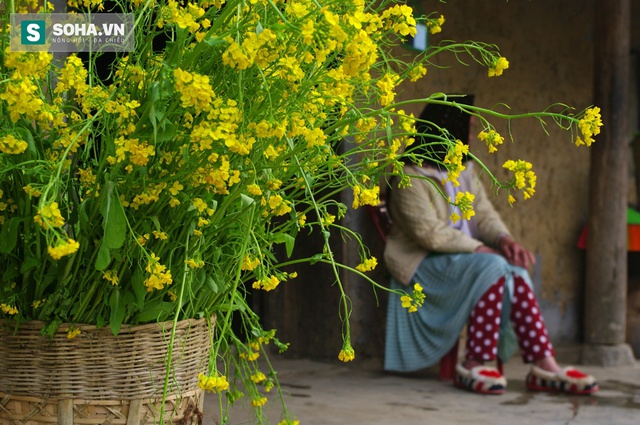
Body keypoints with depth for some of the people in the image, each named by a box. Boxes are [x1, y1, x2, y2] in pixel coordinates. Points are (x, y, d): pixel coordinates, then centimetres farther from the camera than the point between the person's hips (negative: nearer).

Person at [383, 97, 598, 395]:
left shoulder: (466, 171, 14)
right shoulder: (411, 179, -11)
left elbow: (485, 215, 7)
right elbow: (430, 233, -20)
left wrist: (505, 240, -15)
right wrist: (479, 248, -24)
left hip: (463, 255, 7)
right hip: (423, 264, -7)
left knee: (515, 271, -23)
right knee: (493, 266, -32)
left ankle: (543, 365, -32)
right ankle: (473, 366, -30)